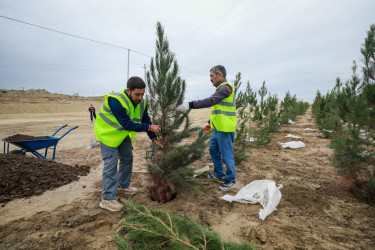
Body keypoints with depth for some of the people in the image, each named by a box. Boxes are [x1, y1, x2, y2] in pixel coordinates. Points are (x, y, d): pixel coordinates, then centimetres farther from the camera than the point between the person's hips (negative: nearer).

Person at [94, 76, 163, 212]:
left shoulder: (141, 102, -10)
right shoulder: (115, 101, -33)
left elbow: (146, 120, -2)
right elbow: (127, 124, -35)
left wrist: (154, 138, -7)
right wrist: (149, 127, -33)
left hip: (123, 134, 8)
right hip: (108, 133, -7)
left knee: (127, 158, 15)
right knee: (111, 164, -9)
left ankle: (123, 185, 35)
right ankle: (107, 199, 0)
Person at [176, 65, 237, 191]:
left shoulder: (225, 88, -15)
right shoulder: (221, 88, 18)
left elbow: (210, 101, -29)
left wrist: (190, 105, -33)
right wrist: (210, 122, 23)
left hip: (225, 129, -11)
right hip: (218, 128, 11)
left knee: (227, 154, 0)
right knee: (214, 150, 18)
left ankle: (231, 180, 17)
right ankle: (219, 175, 33)